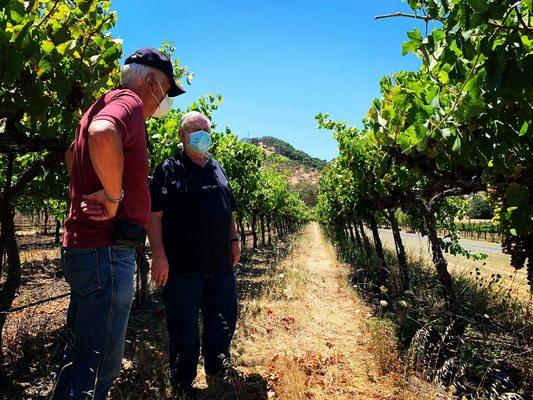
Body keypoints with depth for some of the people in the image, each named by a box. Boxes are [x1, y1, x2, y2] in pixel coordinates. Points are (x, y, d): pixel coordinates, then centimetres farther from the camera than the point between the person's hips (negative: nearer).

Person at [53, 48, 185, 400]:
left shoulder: (105, 103, 20)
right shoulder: (129, 100, -11)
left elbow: (72, 152, 34)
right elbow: (103, 134, -35)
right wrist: (114, 195, -22)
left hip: (84, 244, 10)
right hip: (107, 251, -10)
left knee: (80, 356, 21)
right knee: (101, 366, 0)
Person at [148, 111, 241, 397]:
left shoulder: (217, 168, 16)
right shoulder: (169, 169, -3)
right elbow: (154, 214, -10)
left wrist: (234, 239, 15)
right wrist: (159, 255, -16)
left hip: (221, 264, 6)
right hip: (182, 266, -6)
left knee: (225, 320, 17)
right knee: (183, 330, 7)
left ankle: (216, 371, 41)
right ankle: (182, 385, 29)